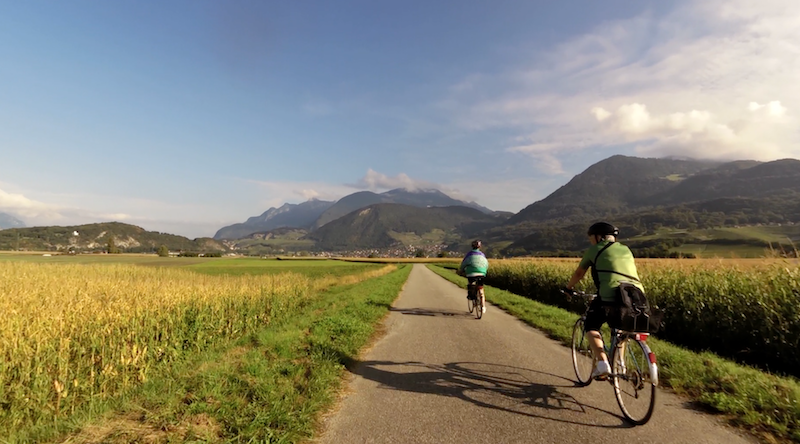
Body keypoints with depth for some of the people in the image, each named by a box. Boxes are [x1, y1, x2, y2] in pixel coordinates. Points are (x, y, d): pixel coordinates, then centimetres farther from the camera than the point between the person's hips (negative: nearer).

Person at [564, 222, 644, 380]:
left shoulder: (594, 250, 13)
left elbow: (579, 273, 20)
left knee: (591, 325, 13)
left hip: (612, 295, -6)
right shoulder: (626, 250, 27)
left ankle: (602, 363, -4)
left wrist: (568, 287, 37)